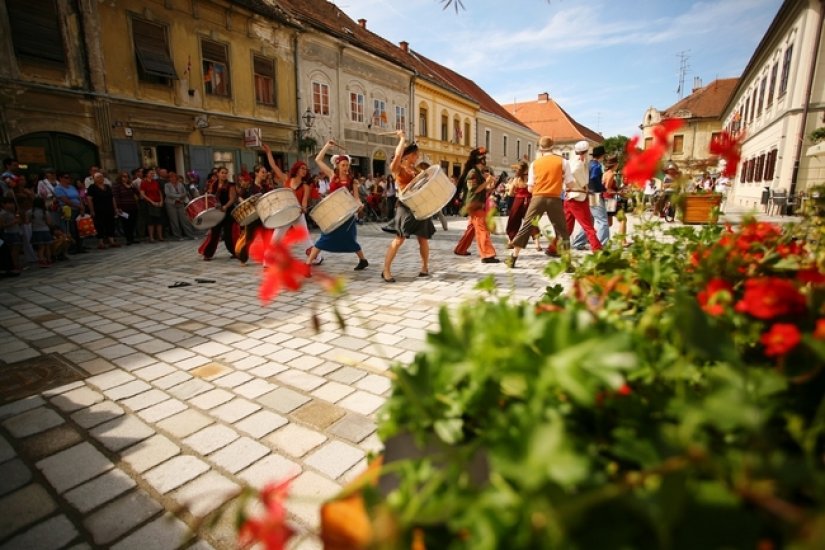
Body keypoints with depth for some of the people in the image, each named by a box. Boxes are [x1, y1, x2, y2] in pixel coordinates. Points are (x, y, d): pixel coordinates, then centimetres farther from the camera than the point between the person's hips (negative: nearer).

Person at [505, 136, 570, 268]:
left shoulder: (535, 163, 8)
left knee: (526, 226, 8)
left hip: (538, 198, 1)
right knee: (562, 230, 9)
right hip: (554, 199, -1)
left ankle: (513, 258, 8)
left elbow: (530, 188, 9)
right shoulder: (562, 161, 4)